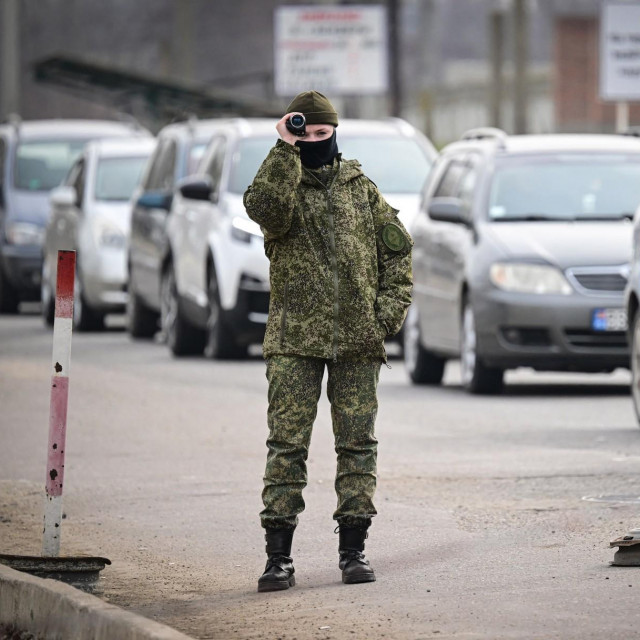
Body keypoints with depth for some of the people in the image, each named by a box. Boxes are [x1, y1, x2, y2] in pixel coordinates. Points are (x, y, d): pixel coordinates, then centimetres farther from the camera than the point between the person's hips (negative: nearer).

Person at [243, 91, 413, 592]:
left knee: (358, 443, 4)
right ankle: (279, 555, -4)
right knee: (287, 443, -5)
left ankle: (353, 550, 10)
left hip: (357, 340, 2)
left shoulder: (359, 187, 12)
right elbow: (264, 206, -22)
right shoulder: (282, 181, 4)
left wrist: (392, 305, 4)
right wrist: (286, 151, -18)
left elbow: (397, 245, 16)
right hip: (295, 338, -2)